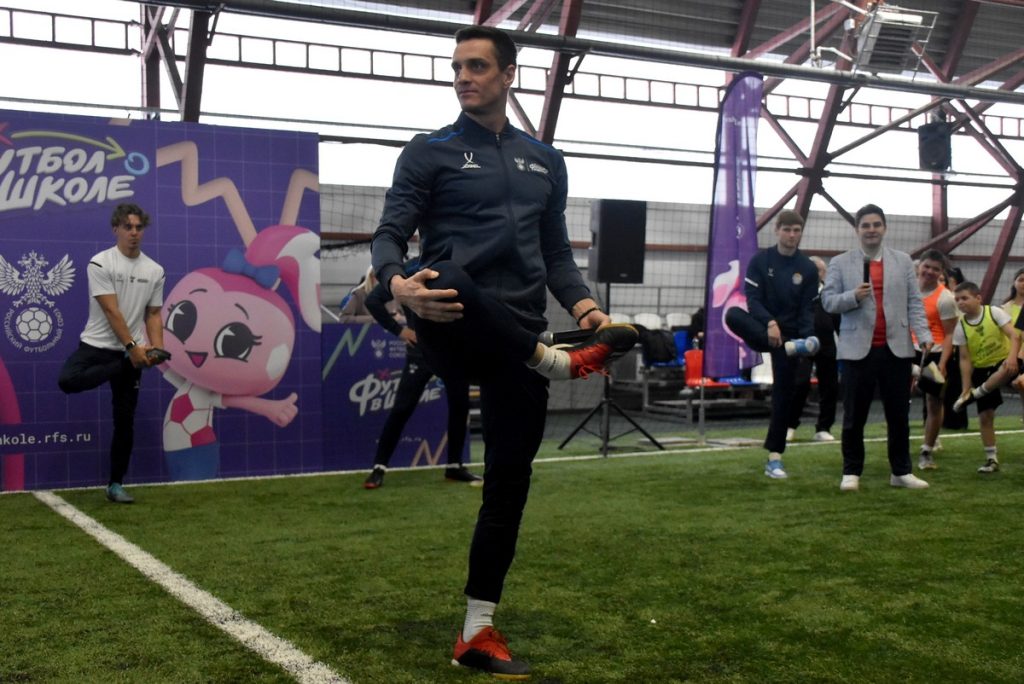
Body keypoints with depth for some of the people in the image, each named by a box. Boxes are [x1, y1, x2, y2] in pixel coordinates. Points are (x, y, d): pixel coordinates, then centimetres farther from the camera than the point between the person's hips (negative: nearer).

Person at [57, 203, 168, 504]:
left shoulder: (154, 270, 6)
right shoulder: (100, 263, -10)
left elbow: (153, 314, 9)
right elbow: (111, 311, -16)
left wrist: (157, 349, -7)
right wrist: (132, 347, -22)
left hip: (133, 352, 3)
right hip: (98, 345, -3)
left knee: (125, 422, 3)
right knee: (67, 381, -34)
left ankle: (115, 485, 13)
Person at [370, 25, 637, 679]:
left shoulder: (546, 161, 19)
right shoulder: (430, 152, 6)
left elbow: (556, 251, 19)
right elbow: (390, 234, -2)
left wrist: (584, 305, -2)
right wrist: (399, 283, -26)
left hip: (519, 341, 4)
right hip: (454, 329, -4)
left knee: (509, 481, 3)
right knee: (451, 281, -41)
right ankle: (559, 362, -20)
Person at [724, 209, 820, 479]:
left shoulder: (808, 268, 2)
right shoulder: (760, 260, -3)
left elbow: (807, 309, 0)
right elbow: (752, 298, -11)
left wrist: (806, 337, -18)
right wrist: (769, 323, -28)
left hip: (788, 333, 1)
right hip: (761, 330, -1)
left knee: (784, 391, -2)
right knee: (733, 314, -33)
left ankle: (774, 457, 5)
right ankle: (790, 348, -41)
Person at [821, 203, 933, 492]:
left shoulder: (903, 261, 12)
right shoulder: (840, 263, 5)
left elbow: (914, 302, 8)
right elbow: (828, 301, -1)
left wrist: (923, 334, -4)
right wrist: (854, 296, -19)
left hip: (896, 349, 2)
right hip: (858, 349, -2)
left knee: (899, 414, 8)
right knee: (854, 416, 4)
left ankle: (901, 471, 18)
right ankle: (851, 472, 13)